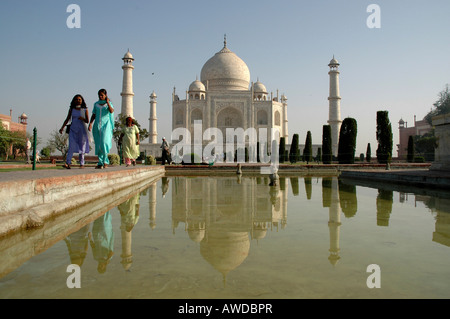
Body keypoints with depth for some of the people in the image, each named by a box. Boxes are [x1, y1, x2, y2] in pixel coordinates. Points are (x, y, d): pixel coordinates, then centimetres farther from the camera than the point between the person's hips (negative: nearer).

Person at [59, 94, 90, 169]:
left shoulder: (85, 110, 3)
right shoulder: (71, 109, 8)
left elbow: (87, 121, 2)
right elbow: (67, 119, 11)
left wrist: (83, 119, -19)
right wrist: (62, 128, 3)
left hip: (82, 130, -1)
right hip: (73, 130, 1)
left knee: (82, 147, 2)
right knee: (71, 146, -11)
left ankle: (82, 164, 11)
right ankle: (67, 163, -17)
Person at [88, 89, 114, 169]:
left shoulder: (109, 104, 5)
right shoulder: (96, 104, 14)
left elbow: (111, 111, -16)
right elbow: (93, 115, 13)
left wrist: (107, 102, -9)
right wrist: (90, 123, 0)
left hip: (106, 125, -4)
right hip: (97, 125, 4)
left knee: (104, 142, -18)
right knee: (98, 145, 0)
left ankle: (105, 161, -5)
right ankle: (100, 163, 3)